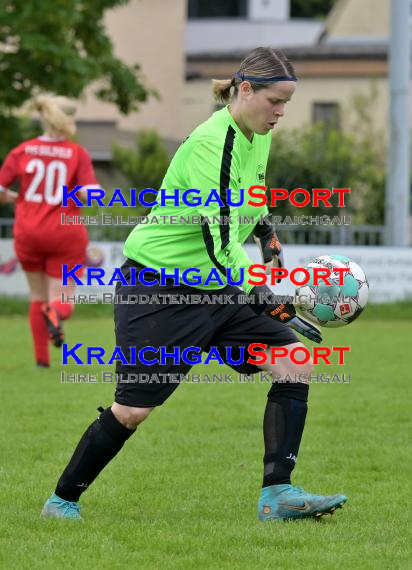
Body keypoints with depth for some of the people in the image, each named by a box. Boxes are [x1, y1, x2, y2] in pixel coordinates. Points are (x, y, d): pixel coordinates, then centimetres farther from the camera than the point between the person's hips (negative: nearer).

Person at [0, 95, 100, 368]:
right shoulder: (78, 154, -7)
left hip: (28, 234, 2)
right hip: (64, 234, -2)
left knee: (38, 297, 19)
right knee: (63, 300, 5)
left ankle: (42, 358, 17)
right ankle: (55, 313, -32)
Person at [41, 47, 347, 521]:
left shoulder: (258, 137, 3)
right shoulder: (210, 143, -25)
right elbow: (220, 243, -33)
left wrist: (265, 232, 19)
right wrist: (272, 304, -40)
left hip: (215, 288, 8)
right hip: (155, 292, -8)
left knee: (296, 362, -9)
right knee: (133, 410, -5)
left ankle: (277, 495, -11)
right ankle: (62, 500, 16)